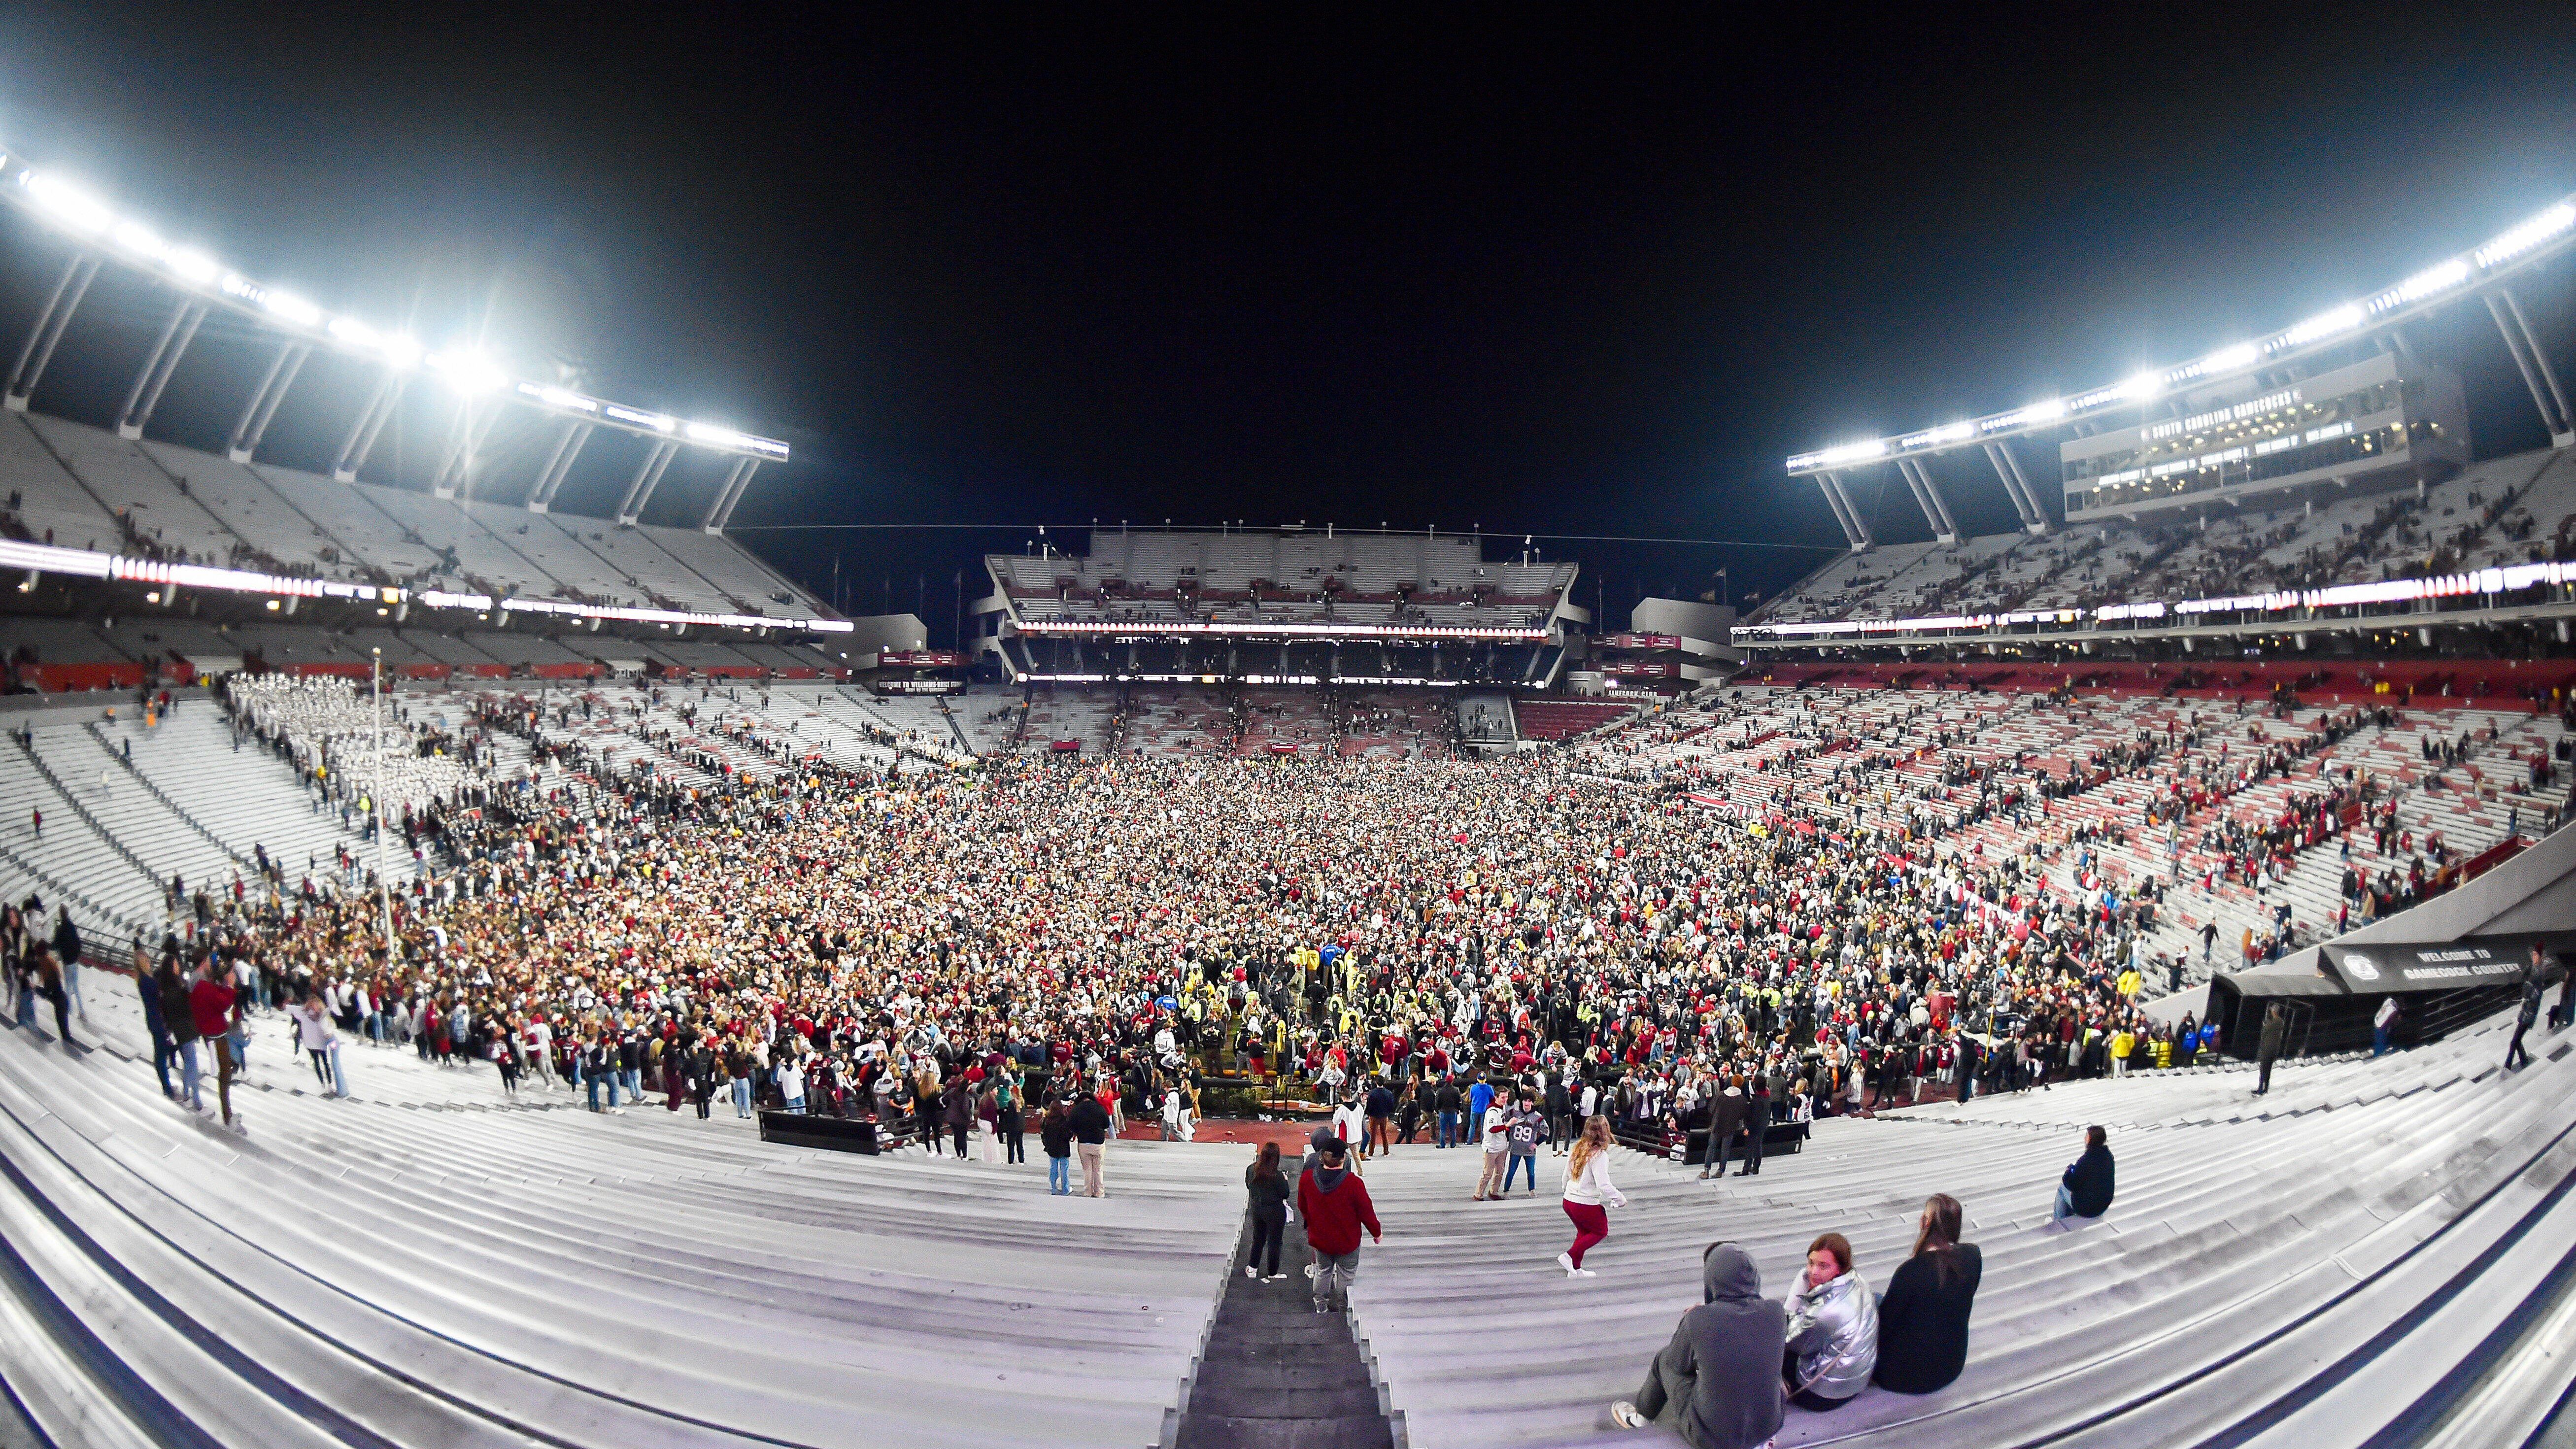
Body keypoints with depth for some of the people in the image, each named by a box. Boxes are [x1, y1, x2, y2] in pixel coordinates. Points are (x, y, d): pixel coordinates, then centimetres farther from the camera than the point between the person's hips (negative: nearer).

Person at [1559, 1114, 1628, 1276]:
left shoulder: (1578, 1148, 1)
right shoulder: (1600, 1155, -21)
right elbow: (1604, 1185, -25)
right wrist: (1621, 1199, -10)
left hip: (1569, 1201, 7)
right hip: (1587, 1205, -7)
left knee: (1584, 1232, 26)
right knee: (1601, 1231, 17)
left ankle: (1576, 1269, 29)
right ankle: (1569, 1256, 4)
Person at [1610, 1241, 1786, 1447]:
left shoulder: (1697, 1321, -23)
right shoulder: (1776, 1313, -13)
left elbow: (1678, 1364, -3)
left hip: (1712, 1438, -4)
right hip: (1769, 1427, 4)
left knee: (1664, 1360, 18)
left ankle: (1643, 1414, 44)